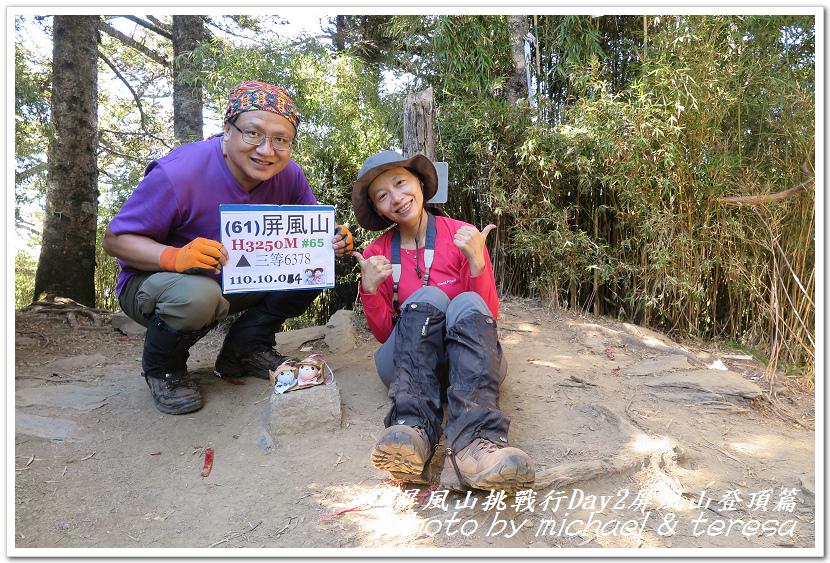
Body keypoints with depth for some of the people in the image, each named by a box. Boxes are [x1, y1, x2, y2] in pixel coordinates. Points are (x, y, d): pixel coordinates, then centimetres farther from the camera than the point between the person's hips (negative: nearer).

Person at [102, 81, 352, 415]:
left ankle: (245, 347, 4)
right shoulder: (177, 174, -28)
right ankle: (161, 366, -4)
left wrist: (331, 243, -26)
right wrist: (174, 256, -41)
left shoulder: (288, 176, -12)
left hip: (237, 281, 5)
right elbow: (114, 239, -21)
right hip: (152, 280, -5)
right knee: (197, 294, -40)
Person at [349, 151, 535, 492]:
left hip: (464, 358, 0)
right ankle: (414, 429, -47)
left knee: (467, 304, -30)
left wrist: (477, 263, -20)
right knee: (427, 298, -26)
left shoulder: (463, 237, -1)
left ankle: (475, 443, -52)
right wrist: (369, 290, -13)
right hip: (408, 363, 1)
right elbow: (384, 334, 4)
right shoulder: (377, 254, 4)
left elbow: (489, 318, -5)